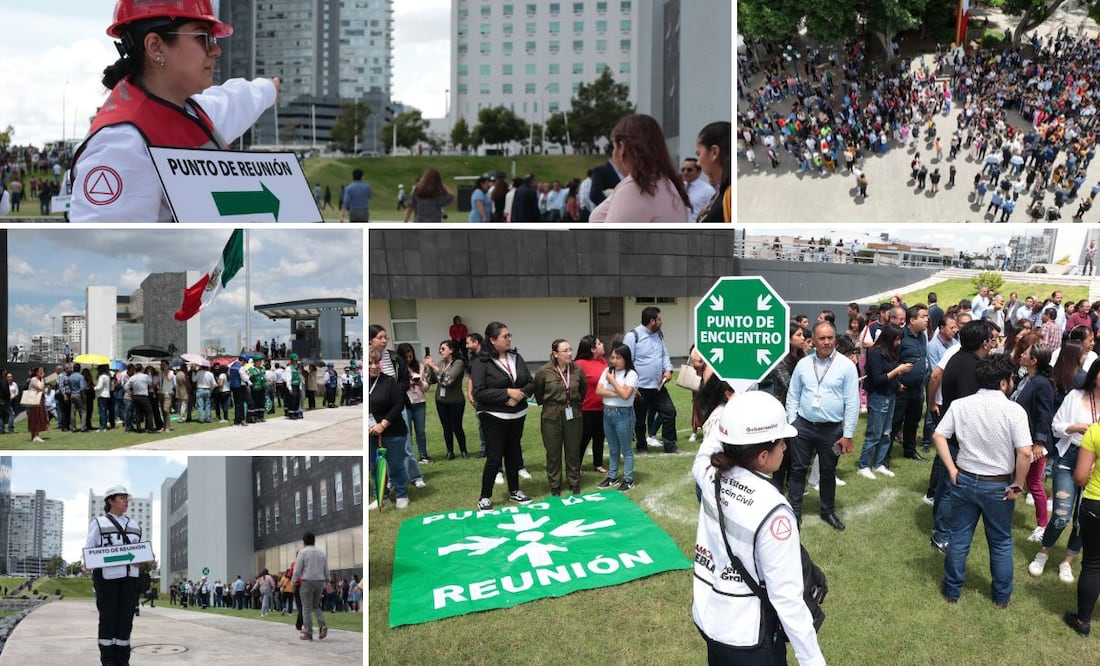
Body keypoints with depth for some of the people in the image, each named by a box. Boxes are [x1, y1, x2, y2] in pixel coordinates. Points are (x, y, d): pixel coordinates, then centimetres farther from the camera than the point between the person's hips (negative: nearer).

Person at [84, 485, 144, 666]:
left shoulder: (134, 525, 19)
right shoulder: (99, 523, 6)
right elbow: (88, 551, 2)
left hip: (130, 577, 4)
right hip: (107, 576, -4)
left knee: (126, 618, 2)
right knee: (108, 618, -1)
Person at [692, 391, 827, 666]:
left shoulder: (710, 475, -9)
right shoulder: (772, 511, -28)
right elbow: (787, 597, -24)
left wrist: (731, 417, 15)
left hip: (706, 615, 6)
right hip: (746, 635, -6)